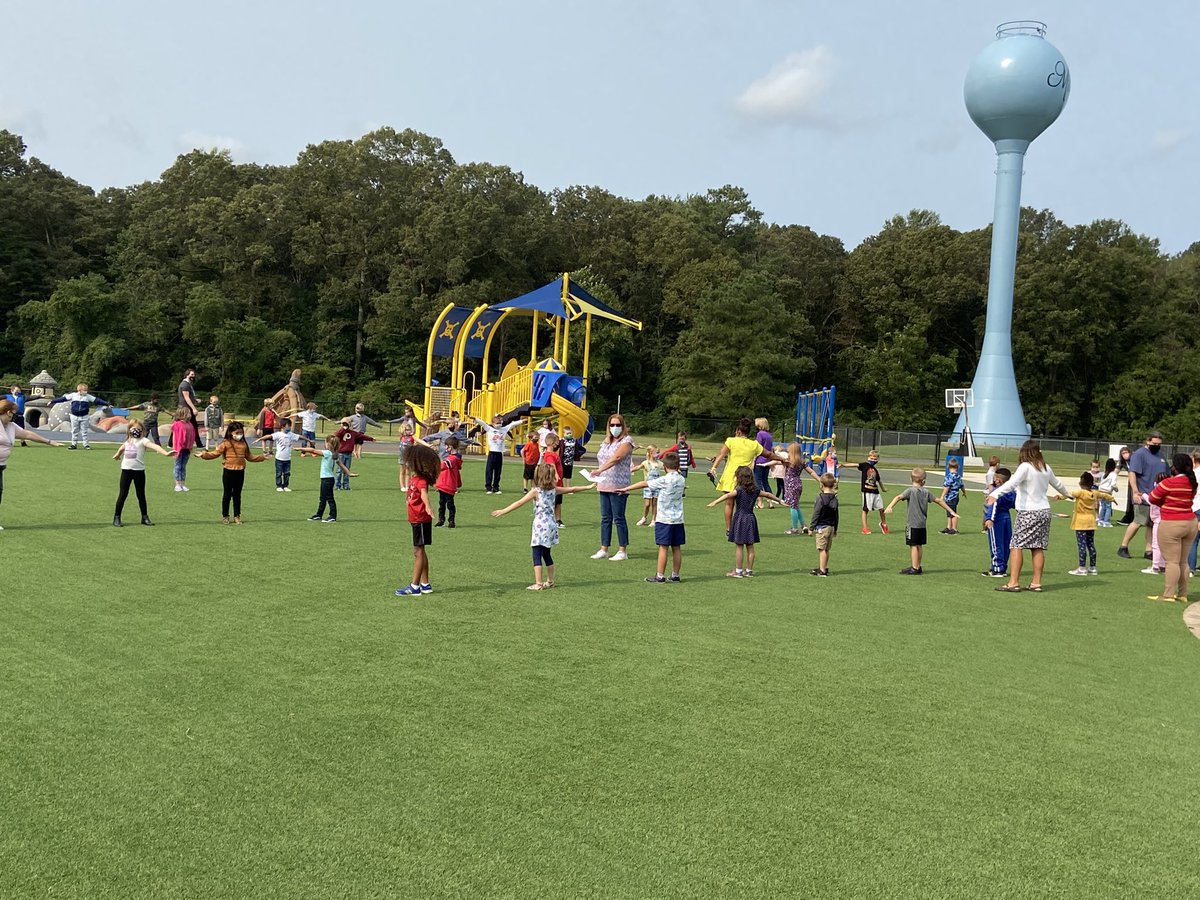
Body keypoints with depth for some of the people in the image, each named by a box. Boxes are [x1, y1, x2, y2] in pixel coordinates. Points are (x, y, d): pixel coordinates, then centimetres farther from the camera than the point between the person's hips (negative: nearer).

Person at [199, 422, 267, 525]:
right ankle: (225, 516, 14)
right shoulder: (226, 443, -5)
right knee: (227, 494, 5)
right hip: (229, 471, -4)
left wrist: (262, 458, 25)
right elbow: (215, 453, -10)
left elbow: (249, 457, 21)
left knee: (237, 495, 11)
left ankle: (237, 516, 18)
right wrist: (204, 454, -22)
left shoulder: (244, 444, 10)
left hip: (240, 472, 4)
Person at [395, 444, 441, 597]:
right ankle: (425, 584, 23)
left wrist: (427, 506, -58)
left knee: (418, 552, -5)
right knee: (420, 552, 15)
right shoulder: (413, 478, 10)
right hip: (416, 519, 10)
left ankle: (414, 587, -2)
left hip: (421, 520, -10)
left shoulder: (421, 479, -19)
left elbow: (424, 493, -41)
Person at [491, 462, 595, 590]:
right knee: (547, 554, 19)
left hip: (540, 526, -6)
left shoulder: (535, 491, -8)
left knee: (537, 555, -5)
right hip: (551, 525, 6)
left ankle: (538, 584, -9)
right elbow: (572, 489, 15)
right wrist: (588, 487, 30)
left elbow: (519, 503, -11)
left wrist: (503, 511, -8)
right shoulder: (554, 490, 4)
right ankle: (550, 581, 26)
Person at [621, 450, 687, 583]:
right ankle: (675, 575, 13)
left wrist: (627, 488, 4)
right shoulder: (681, 480, 5)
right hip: (678, 519, 6)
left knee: (663, 547, -4)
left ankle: (660, 576, -2)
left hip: (664, 519, -6)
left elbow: (644, 484, -5)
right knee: (676, 548, 8)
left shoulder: (664, 480, -11)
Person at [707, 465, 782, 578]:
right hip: (751, 519, 6)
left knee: (739, 546, -2)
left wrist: (715, 502, -37)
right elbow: (768, 494, 21)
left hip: (740, 519, -6)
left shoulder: (739, 490, -11)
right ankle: (749, 571, 15)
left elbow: (728, 495, -26)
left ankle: (737, 571, 0)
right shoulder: (756, 490, 7)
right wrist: (779, 500, 37)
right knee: (750, 547, 9)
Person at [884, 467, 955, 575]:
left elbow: (899, 497, -24)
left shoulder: (910, 490, -7)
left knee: (913, 545, -3)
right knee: (919, 545, 13)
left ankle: (914, 568, -3)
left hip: (913, 524, -6)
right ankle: (917, 567, 21)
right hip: (923, 523, 6)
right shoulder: (926, 492, 9)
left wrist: (890, 506, -37)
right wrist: (950, 510, 27)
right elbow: (938, 500, 16)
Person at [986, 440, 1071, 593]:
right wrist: (1066, 493, 51)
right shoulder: (1046, 468, 10)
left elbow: (1011, 483, -27)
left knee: (1017, 546, -4)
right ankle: (1036, 583, 12)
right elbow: (1057, 484, 30)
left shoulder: (1025, 467, -10)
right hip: (1044, 511, 7)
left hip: (1028, 513, -7)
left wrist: (995, 494, -38)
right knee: (1038, 548, 10)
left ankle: (1013, 583, -9)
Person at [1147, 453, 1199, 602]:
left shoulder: (1168, 483, -16)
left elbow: (1153, 499, -4)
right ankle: (1182, 595, 17)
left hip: (1171, 525, -7)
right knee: (1183, 561, 13)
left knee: (1172, 561, -5)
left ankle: (1168, 594, -4)